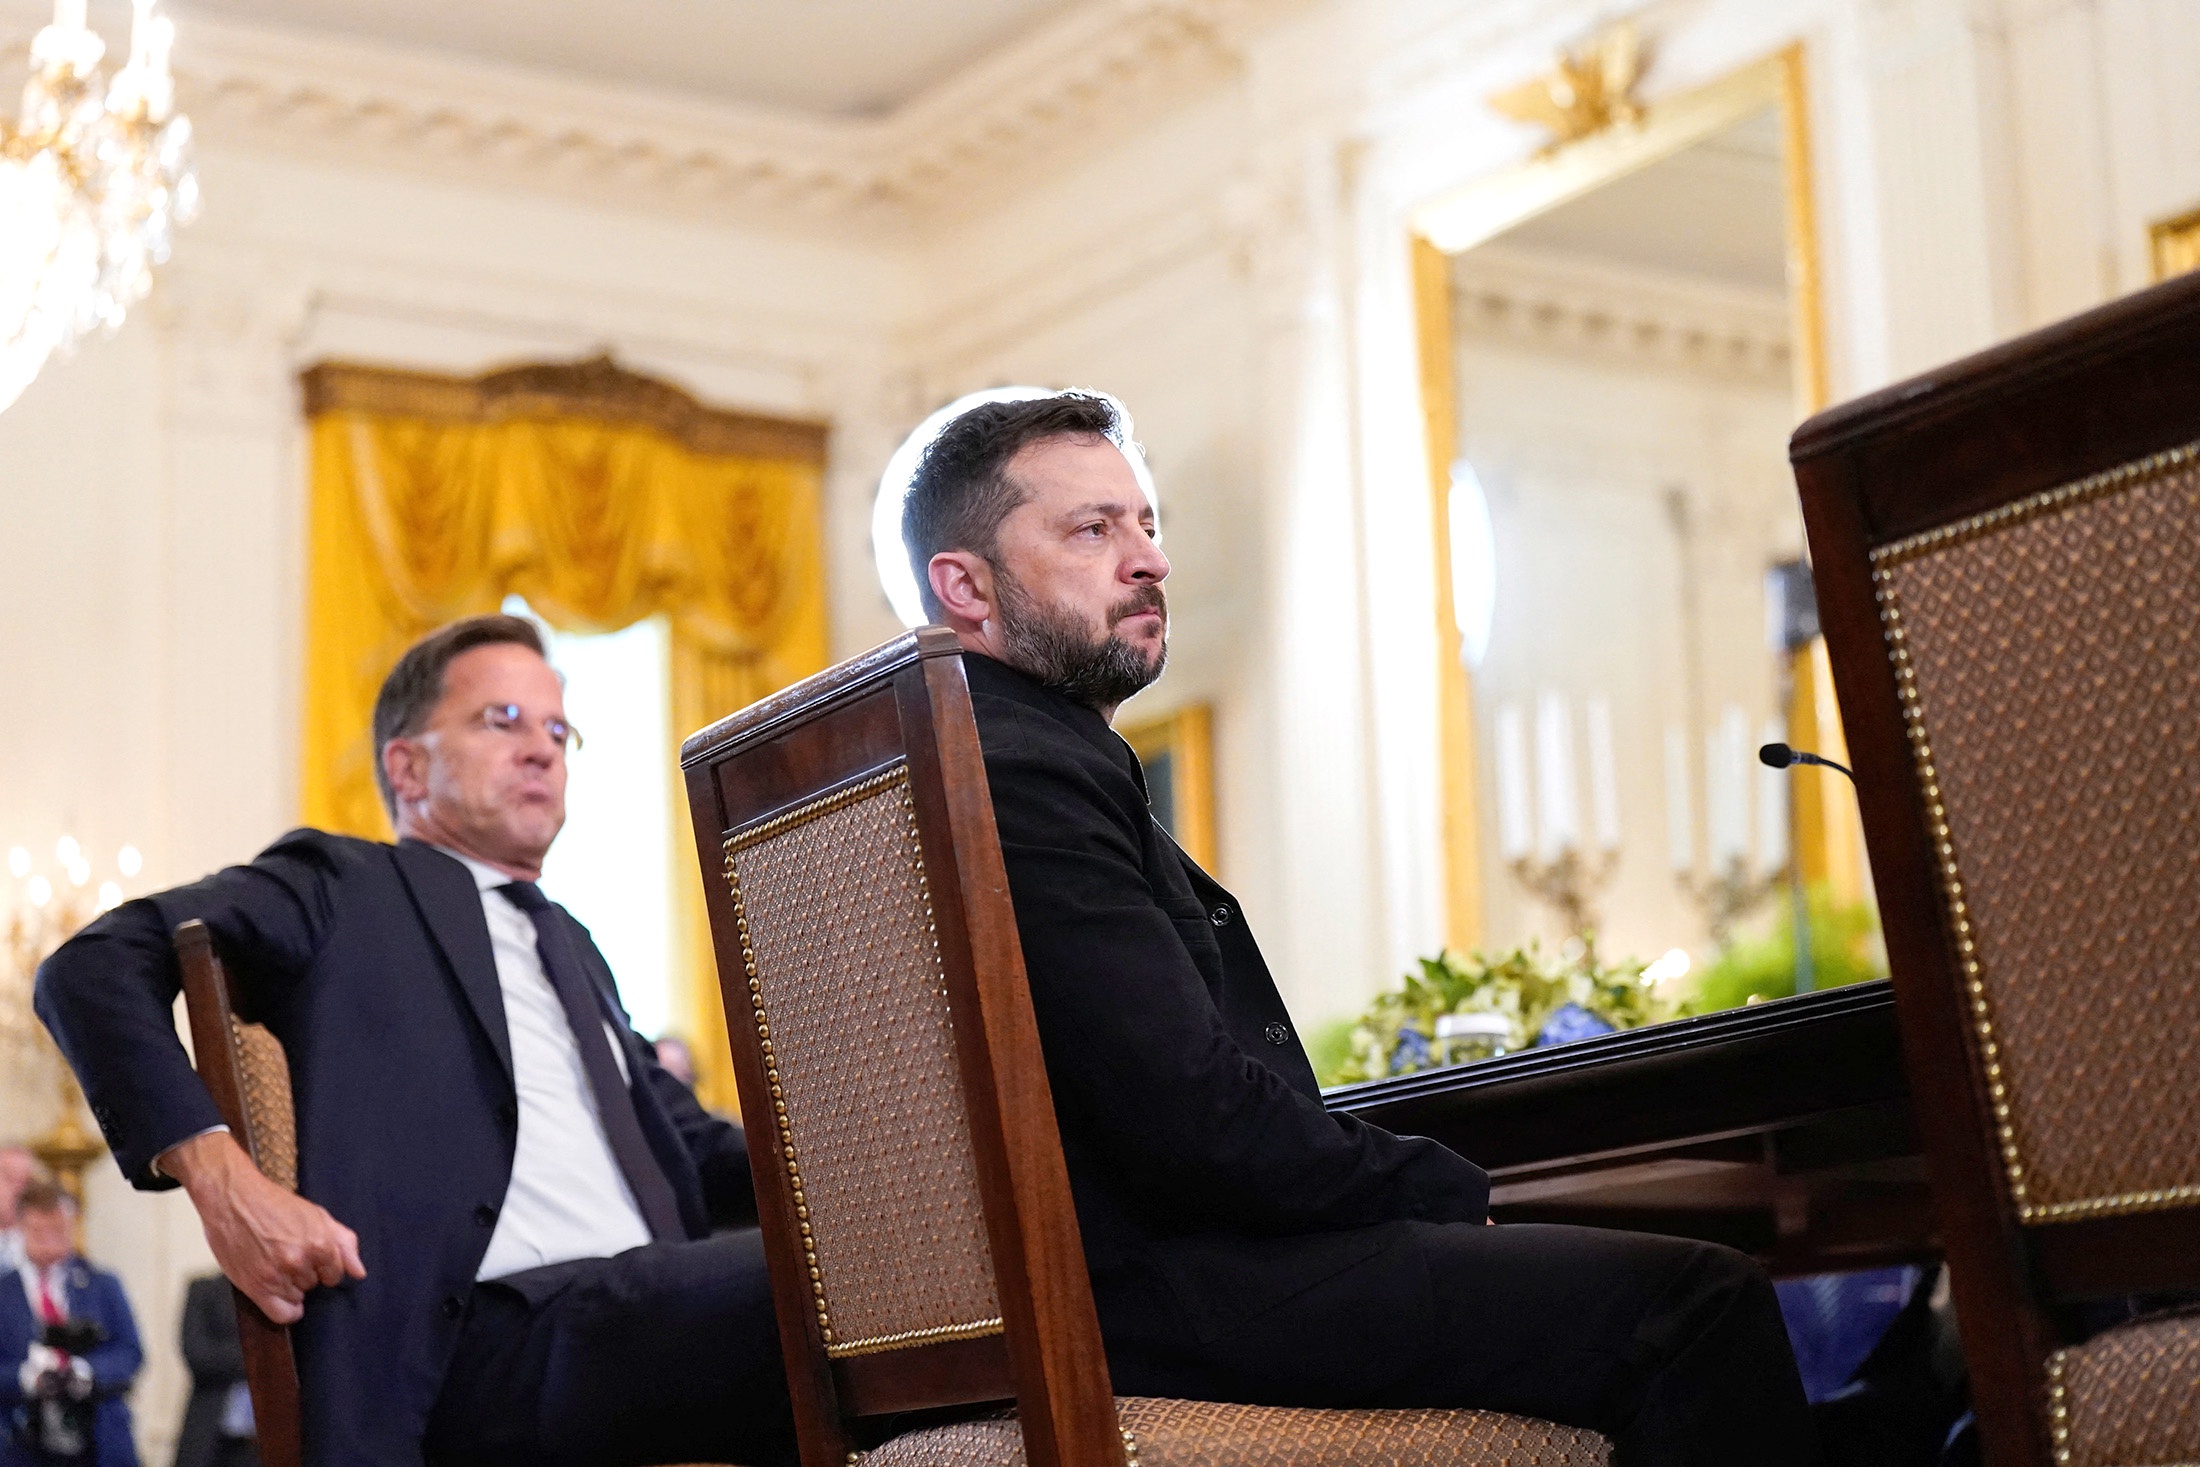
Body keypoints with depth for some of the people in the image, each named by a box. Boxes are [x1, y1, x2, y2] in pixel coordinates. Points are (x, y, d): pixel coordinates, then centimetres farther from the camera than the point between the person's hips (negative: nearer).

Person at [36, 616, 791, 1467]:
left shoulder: (571, 949, 36)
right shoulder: (343, 886, 14)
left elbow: (689, 1146, 33)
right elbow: (93, 968, 2)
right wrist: (216, 1172, -13)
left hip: (649, 1317, 7)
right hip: (488, 1336, -7)